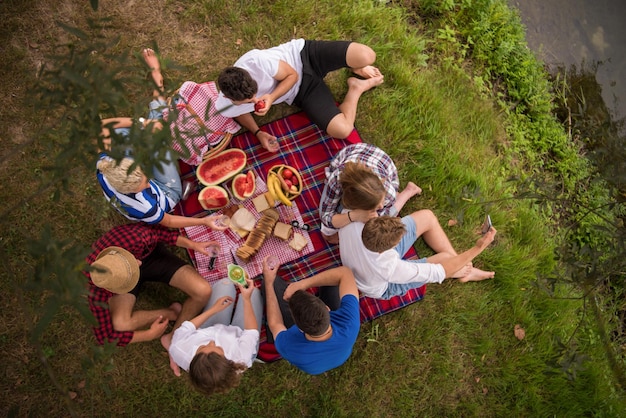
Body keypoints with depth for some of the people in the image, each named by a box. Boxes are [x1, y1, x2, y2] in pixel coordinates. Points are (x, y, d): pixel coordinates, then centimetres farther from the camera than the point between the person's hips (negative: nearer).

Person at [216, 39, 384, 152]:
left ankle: (357, 68, 13)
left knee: (366, 56, -28)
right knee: (342, 130, -19)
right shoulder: (226, 106, -22)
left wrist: (271, 98, -31)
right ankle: (357, 87, 12)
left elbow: (292, 75, -16)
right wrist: (258, 133, -8)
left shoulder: (255, 61, -35)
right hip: (300, 91, 3)